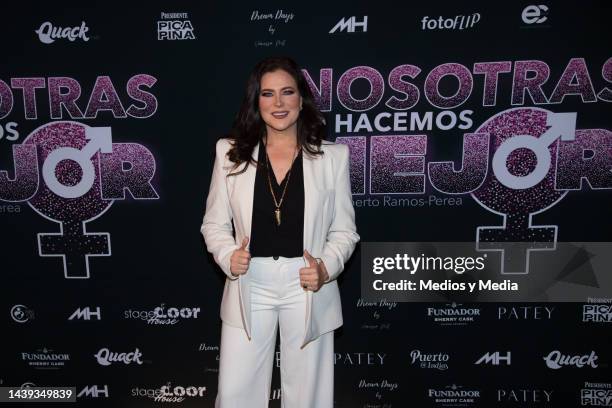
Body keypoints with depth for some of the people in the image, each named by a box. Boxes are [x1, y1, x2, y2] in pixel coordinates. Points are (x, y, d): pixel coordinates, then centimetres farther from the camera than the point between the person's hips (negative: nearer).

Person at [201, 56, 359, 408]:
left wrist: (326, 266, -17)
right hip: (249, 289, 1)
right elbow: (214, 223, 4)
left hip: (307, 290, 0)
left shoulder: (332, 156, -2)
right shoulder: (230, 152, 0)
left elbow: (345, 231, 1)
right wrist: (228, 255, -16)